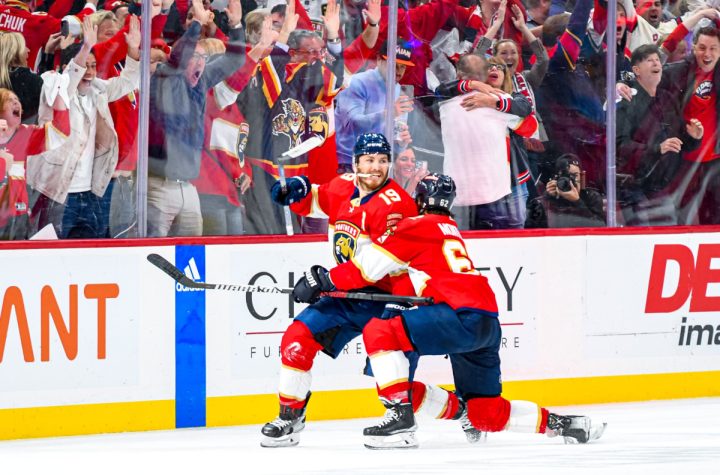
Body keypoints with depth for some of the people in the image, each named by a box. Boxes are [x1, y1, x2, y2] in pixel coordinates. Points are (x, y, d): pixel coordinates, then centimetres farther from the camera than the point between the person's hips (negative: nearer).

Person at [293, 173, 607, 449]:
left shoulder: (420, 227, 3)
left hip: (462, 316, -9)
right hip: (488, 324, 9)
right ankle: (561, 424, 12)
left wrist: (326, 281, 8)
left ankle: (401, 419, -15)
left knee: (378, 332, -9)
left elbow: (371, 265, -1)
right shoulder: (452, 232, 30)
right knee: (487, 414, 15)